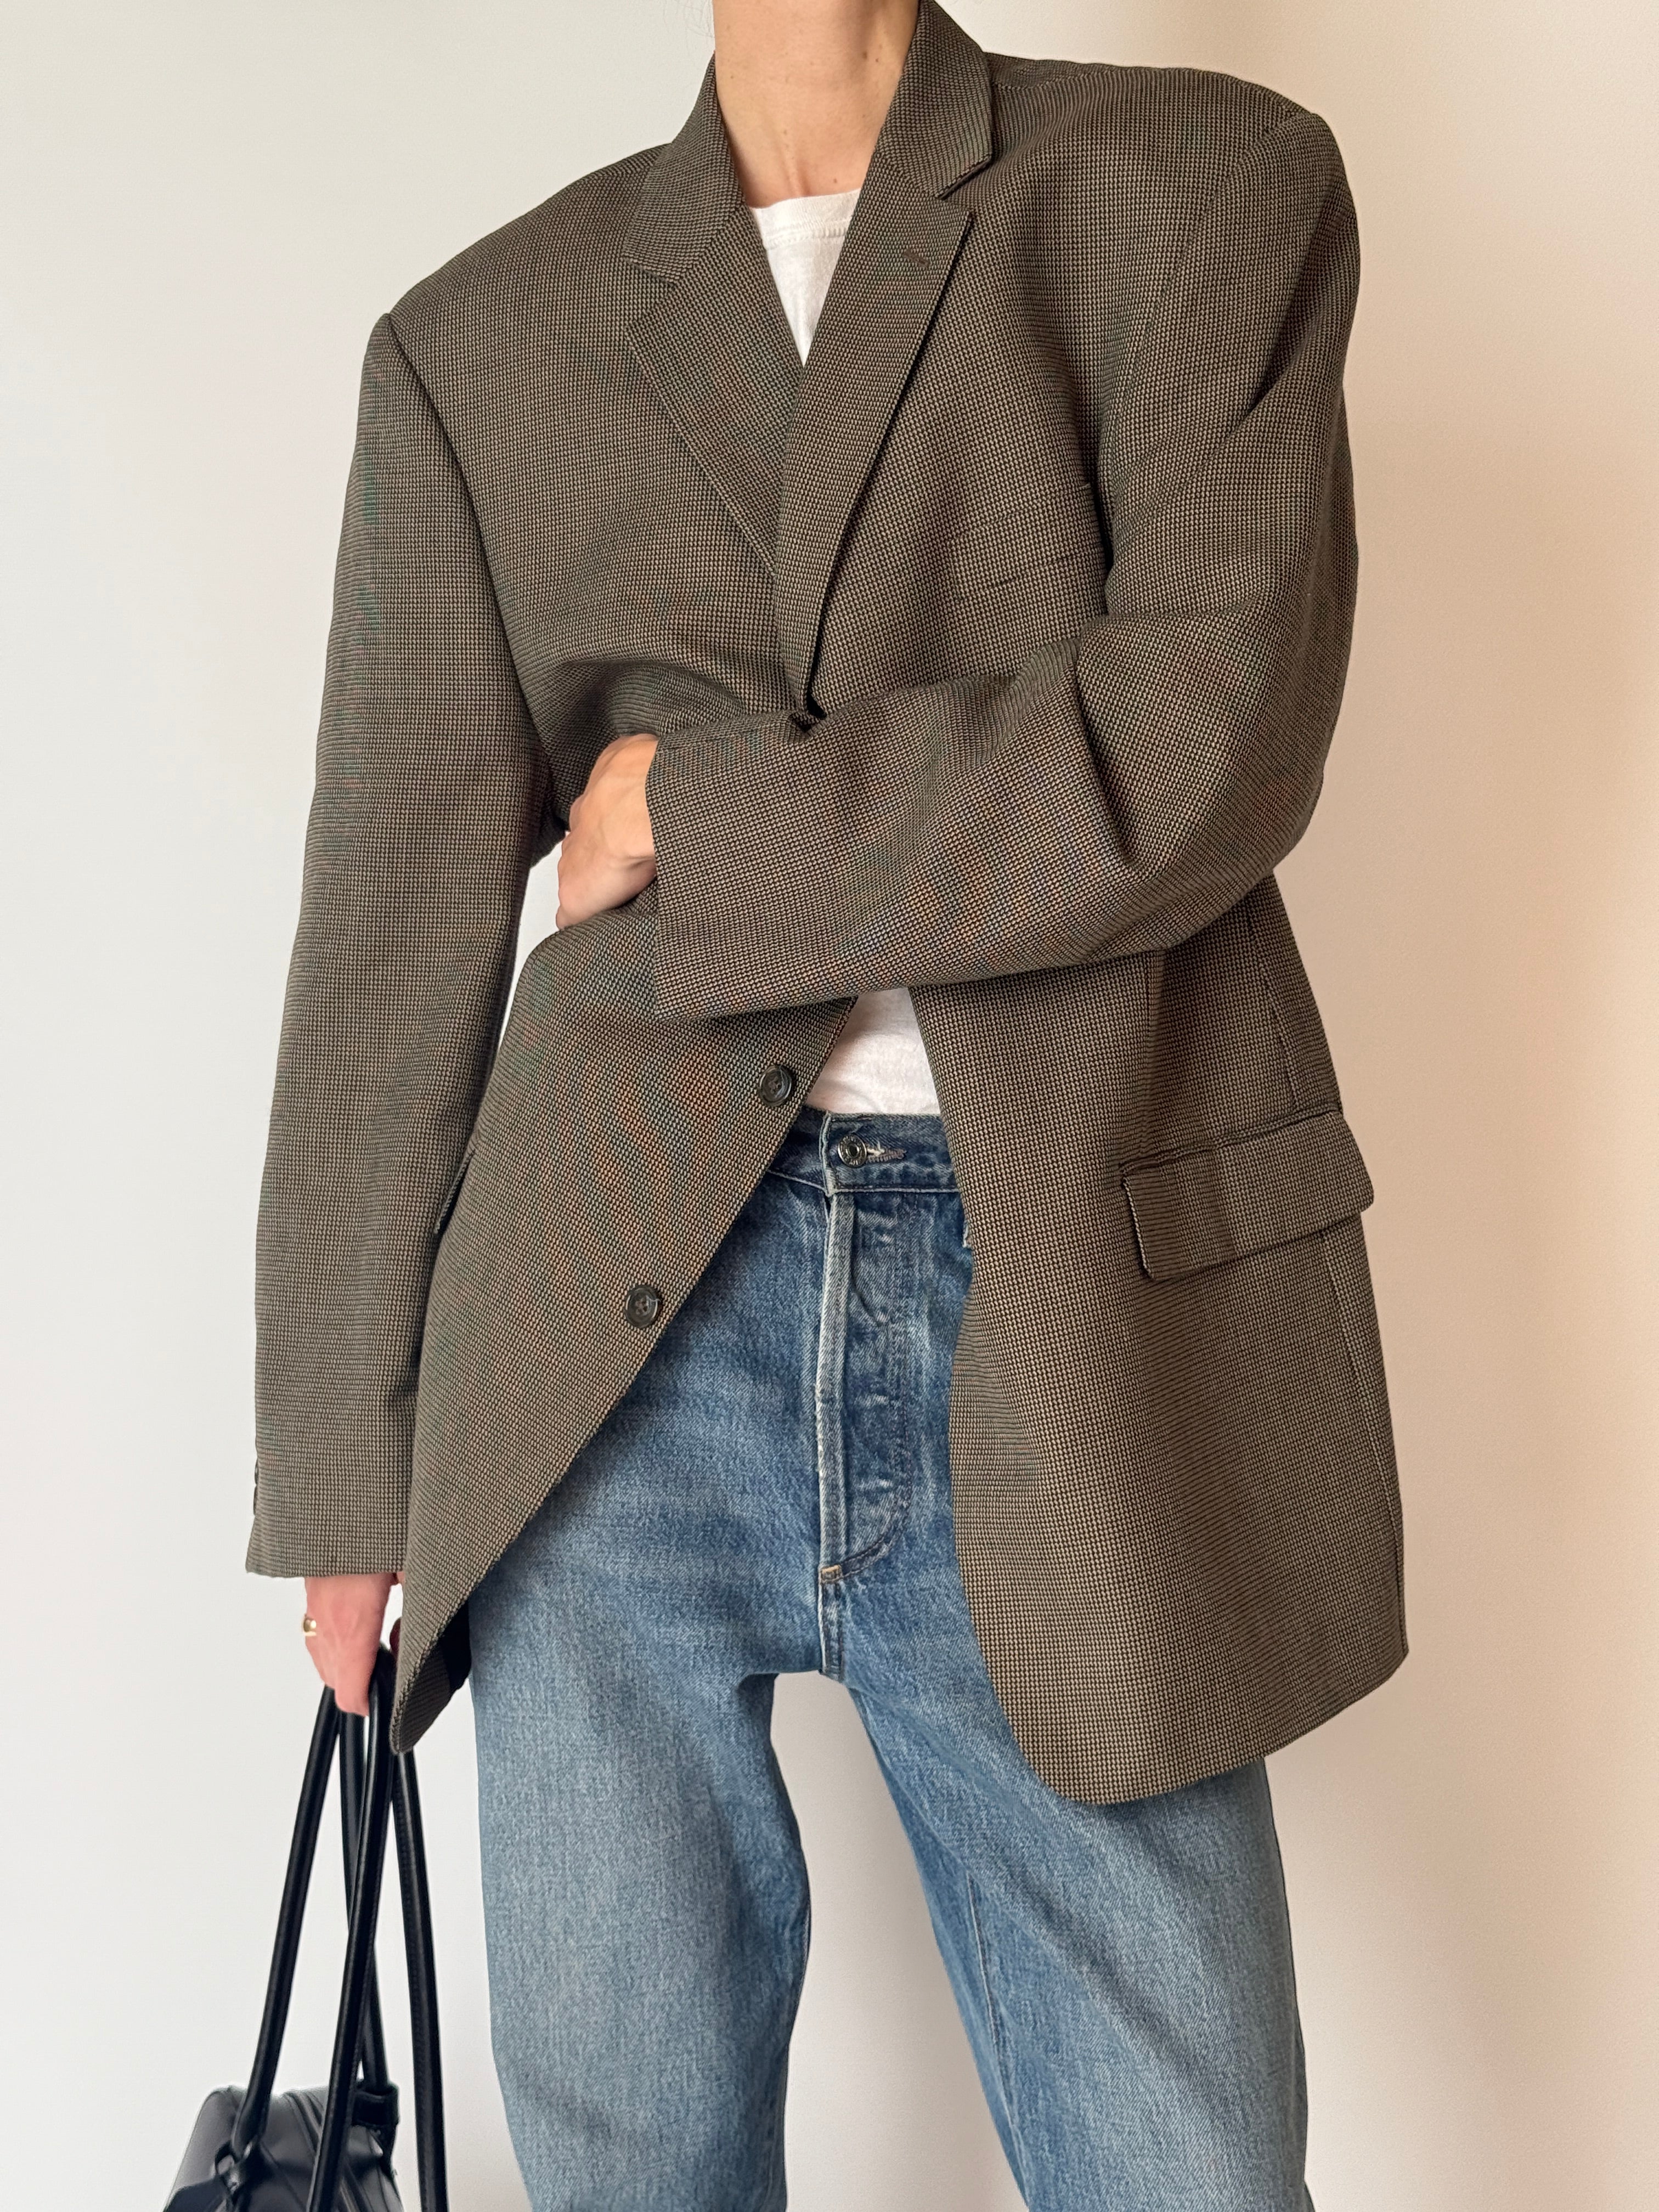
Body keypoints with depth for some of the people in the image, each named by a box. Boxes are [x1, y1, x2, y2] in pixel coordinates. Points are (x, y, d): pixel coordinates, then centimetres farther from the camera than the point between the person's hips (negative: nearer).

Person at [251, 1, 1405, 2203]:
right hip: (616, 1345, 2)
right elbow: (395, 932, 8)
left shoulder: (1210, 186, 5)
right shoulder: (482, 341, 11)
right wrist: (347, 1470, 11)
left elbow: (1206, 745, -11)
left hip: (1070, 1330, -1)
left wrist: (694, 825, -4)